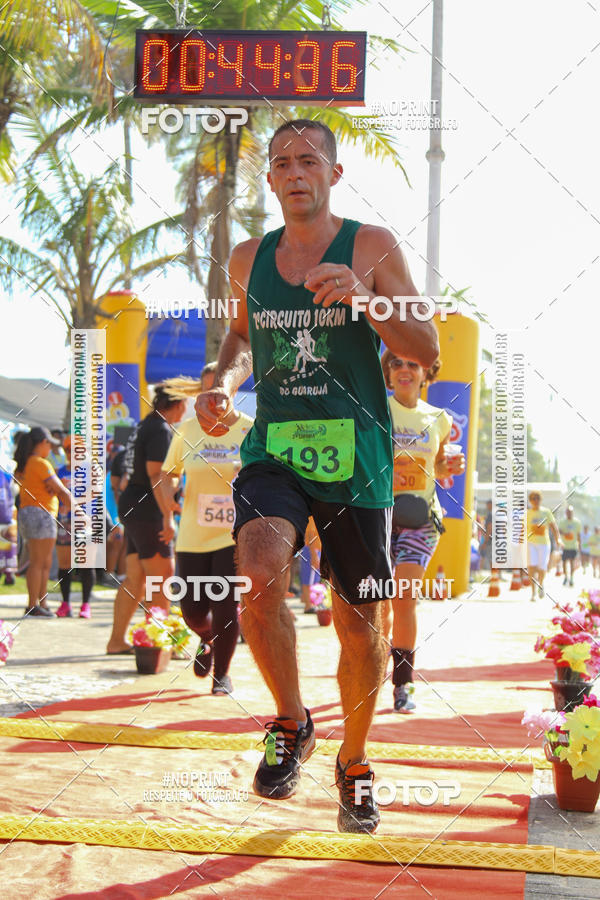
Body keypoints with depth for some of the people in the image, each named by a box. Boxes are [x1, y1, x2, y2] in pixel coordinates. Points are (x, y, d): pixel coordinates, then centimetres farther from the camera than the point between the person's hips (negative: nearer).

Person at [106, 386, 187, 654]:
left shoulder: (145, 426, 17)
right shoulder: (160, 430, -13)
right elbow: (156, 474, -20)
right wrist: (167, 514, -23)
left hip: (133, 508, 10)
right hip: (146, 511, -10)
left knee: (135, 579, 11)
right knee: (163, 578, -6)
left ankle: (116, 640, 12)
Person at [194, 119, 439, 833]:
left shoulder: (371, 246, -1)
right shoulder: (248, 259, 11)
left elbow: (427, 349, -5)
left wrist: (363, 298, -23)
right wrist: (224, 381, 8)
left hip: (355, 455, -1)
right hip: (274, 448, 2)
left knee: (358, 622, 4)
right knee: (259, 576, -27)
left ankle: (354, 762, 30)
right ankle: (291, 723, -1)